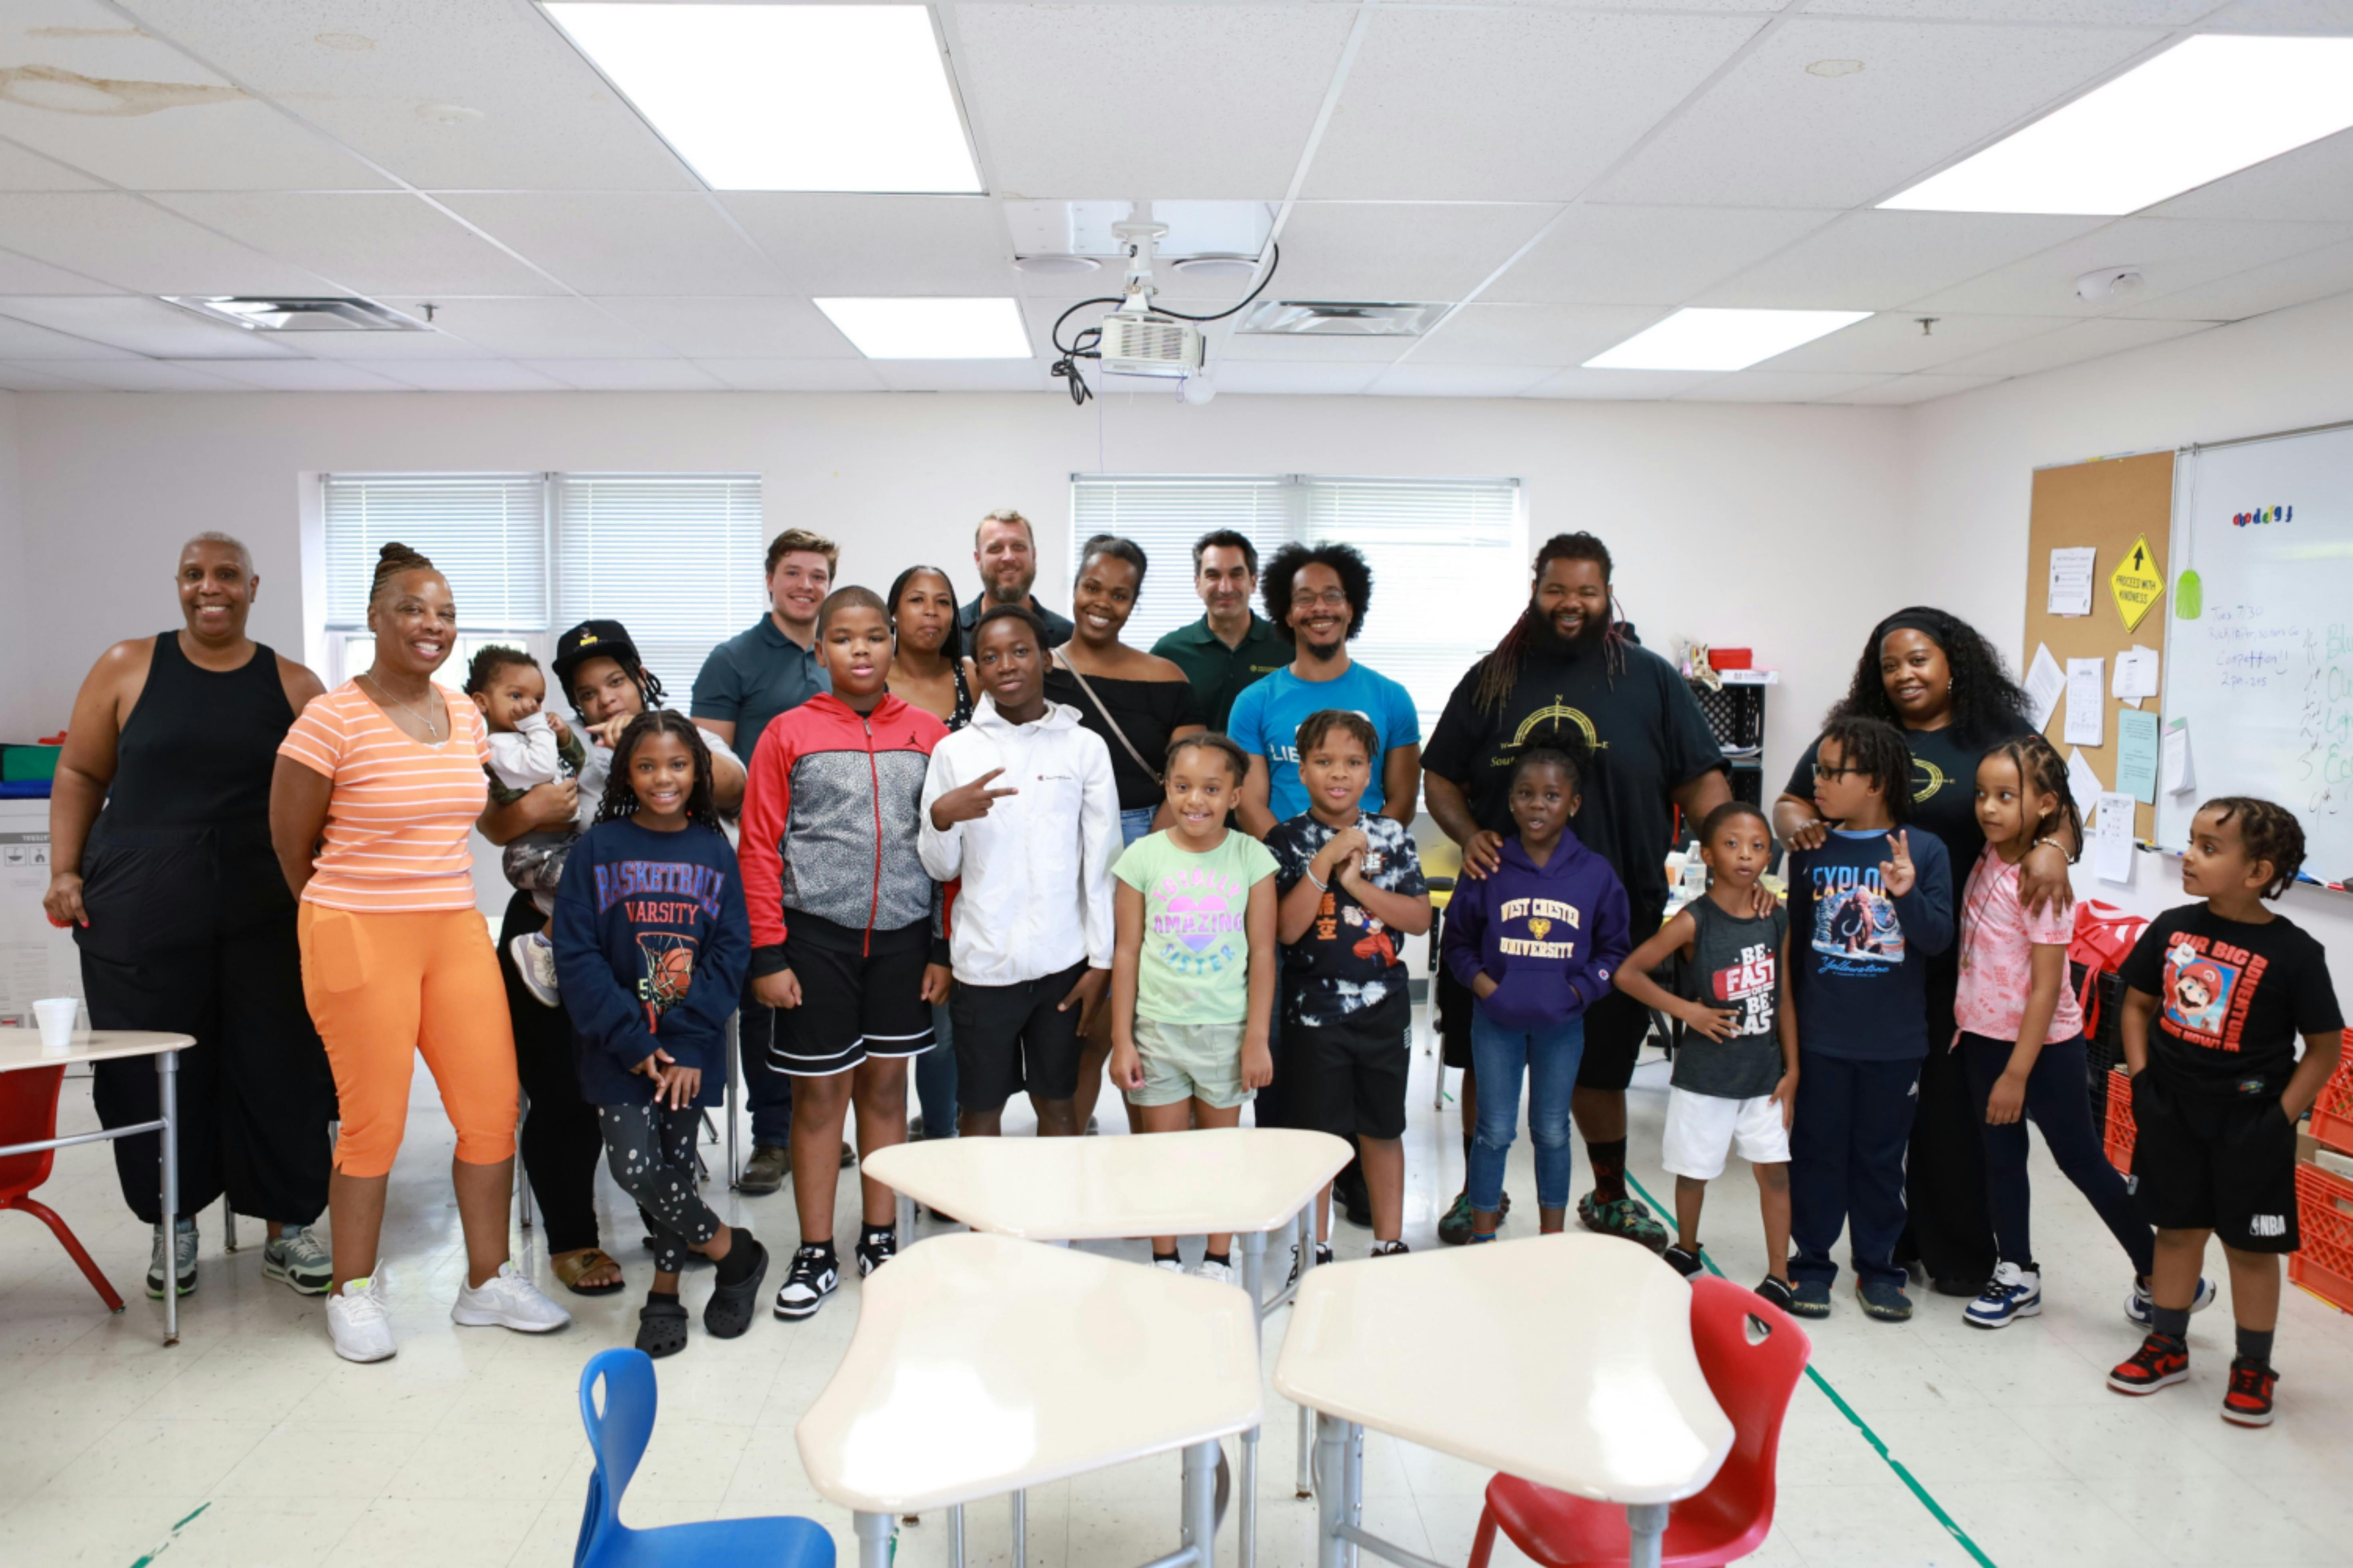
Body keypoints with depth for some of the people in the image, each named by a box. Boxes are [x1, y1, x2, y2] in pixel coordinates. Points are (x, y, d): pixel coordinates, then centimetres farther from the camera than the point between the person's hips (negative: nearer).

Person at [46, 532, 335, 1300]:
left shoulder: (294, 685, 5)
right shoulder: (127, 668, 4)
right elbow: (80, 774, 8)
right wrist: (65, 870, -1)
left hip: (265, 919, 0)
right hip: (139, 913, 0)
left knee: (278, 1070, 4)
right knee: (154, 1074, 7)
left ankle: (287, 1227, 18)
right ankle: (174, 1223, 26)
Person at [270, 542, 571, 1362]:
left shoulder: (465, 718, 7)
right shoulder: (332, 719, -10)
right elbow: (292, 842, -1)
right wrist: (355, 913, 9)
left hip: (456, 930, 6)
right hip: (357, 936, -5)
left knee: (493, 1106, 4)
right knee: (375, 1122, 2)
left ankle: (488, 1281, 20)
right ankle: (354, 1293, 23)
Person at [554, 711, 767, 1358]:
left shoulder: (715, 852, 2)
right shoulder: (598, 848, -2)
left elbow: (731, 951, -1)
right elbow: (577, 954, -6)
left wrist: (687, 1043, -11)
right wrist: (633, 1041, -12)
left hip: (691, 1047, 1)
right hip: (620, 1047, -1)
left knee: (677, 1164, 8)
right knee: (636, 1167, -10)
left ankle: (665, 1291, 28)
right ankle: (733, 1250, 10)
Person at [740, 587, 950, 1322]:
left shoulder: (928, 735, 3)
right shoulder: (789, 734, -1)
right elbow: (760, 849, -2)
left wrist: (946, 948, 2)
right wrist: (768, 955, -6)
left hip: (903, 935, 2)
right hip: (816, 935, -2)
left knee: (886, 1085, 12)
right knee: (820, 1093, 5)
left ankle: (881, 1240, 26)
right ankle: (815, 1254, 18)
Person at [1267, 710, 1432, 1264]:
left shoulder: (1391, 836, 2)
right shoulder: (1288, 840, -5)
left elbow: (1420, 919, -5)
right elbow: (1287, 928, -15)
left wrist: (1357, 883, -16)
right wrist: (1327, 859, -22)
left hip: (1385, 1005, 2)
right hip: (1315, 1008, -2)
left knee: (1383, 1128, 13)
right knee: (1319, 1132, 8)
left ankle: (1390, 1242, 27)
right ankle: (1317, 1248, 22)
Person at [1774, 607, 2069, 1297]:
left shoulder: (2003, 737, 5)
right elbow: (1790, 804, 11)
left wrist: (2051, 847, -23)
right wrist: (1796, 824, -13)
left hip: (1965, 959, -2)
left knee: (1956, 1101, 2)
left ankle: (1957, 1252, 16)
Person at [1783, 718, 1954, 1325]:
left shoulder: (1924, 851, -5)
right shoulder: (1810, 851, -1)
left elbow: (1939, 939, -9)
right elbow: (1793, 933, 4)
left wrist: (1908, 894, -28)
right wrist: (1786, 1022, 2)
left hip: (1895, 1040, -1)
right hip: (1820, 1036, 1)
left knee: (1881, 1156, 13)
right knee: (1816, 1151, 9)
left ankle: (1878, 1266, 27)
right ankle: (1811, 1263, 22)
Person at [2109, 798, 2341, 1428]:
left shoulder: (2293, 953, -14)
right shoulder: (2172, 929, -4)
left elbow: (2326, 1048, -7)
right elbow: (2138, 1002, 9)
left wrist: (2282, 1118, -11)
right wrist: (2141, 1079, 2)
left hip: (2249, 1126, -3)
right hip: (2173, 1113, 4)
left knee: (2250, 1246, 9)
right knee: (2176, 1230, 15)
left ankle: (2253, 1370, 26)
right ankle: (2167, 1346, 30)